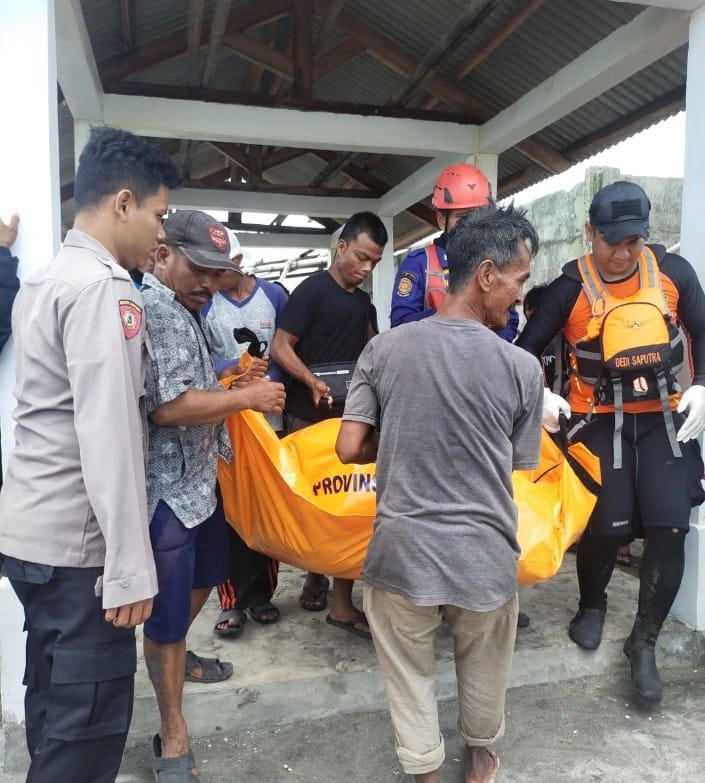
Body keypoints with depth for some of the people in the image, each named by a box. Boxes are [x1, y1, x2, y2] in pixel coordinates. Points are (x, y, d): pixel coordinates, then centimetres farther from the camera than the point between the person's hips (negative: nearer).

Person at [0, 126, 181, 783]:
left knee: (54, 699, 21)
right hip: (76, 540, -9)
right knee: (89, 717, 4)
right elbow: (107, 439, -23)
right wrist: (131, 565, -20)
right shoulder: (101, 287, -17)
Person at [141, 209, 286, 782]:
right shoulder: (153, 309, -20)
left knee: (203, 576, 27)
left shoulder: (187, 310, 12)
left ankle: (174, 655, 53)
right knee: (168, 608, 4)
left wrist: (227, 393, 7)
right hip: (167, 488, -10)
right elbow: (167, 406, -27)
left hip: (199, 478, 10)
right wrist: (247, 396, -18)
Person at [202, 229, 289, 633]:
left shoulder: (274, 295, 3)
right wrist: (236, 369, -24)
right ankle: (232, 600, 8)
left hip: (268, 416, 2)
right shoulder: (204, 302, -1)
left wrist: (270, 378, -11)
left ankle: (261, 593, 20)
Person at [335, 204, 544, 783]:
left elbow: (350, 449, -6)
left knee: (410, 676, 21)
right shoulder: (522, 368, -11)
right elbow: (518, 467, 0)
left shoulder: (383, 349, -8)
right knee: (484, 674, 27)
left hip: (402, 553, 0)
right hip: (484, 557, 1)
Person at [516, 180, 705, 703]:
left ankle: (644, 641, 15)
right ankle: (592, 605, 34)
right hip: (601, 422, -2)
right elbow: (527, 349, -5)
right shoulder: (571, 288, -9)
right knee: (606, 527, 1)